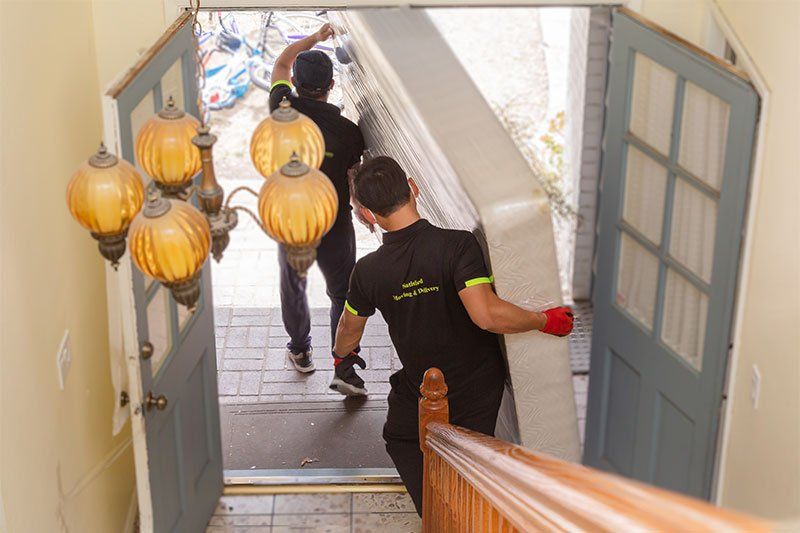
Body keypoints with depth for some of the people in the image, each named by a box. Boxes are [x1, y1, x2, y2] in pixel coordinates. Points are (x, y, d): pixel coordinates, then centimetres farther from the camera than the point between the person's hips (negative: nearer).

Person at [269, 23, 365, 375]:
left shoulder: (283, 109, -13)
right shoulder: (347, 131, -20)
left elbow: (281, 63, 8)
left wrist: (315, 37, 17)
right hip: (334, 227, -2)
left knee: (293, 286, 24)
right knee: (342, 296, 14)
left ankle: (300, 352, 41)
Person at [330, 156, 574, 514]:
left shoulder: (368, 271, -14)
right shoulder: (458, 245, -26)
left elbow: (350, 329, 6)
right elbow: (486, 314, -36)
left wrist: (342, 356, 29)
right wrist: (546, 321, -20)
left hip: (420, 389, 0)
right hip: (480, 384, 0)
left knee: (400, 439, 25)